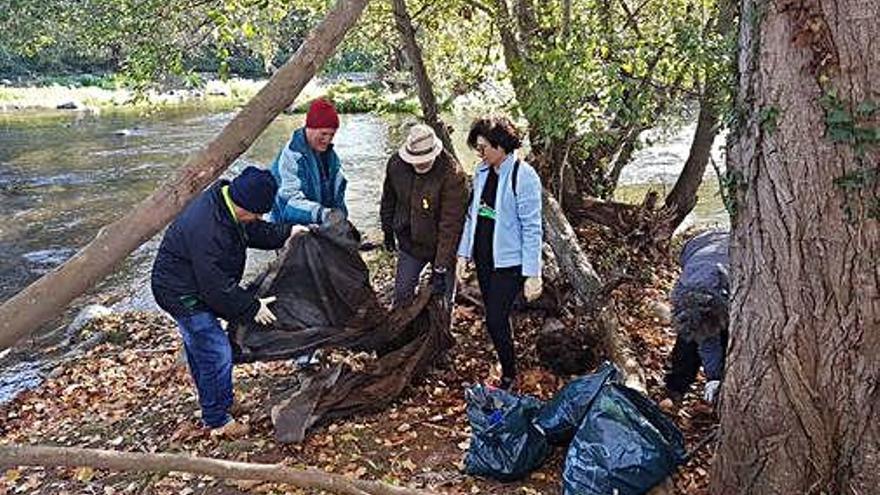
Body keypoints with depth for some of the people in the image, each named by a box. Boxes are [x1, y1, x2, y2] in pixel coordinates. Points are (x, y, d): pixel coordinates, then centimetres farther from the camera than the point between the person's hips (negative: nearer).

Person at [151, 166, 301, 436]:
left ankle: (209, 403, 45)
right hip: (181, 293, -11)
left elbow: (252, 231, 12)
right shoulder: (207, 231, -36)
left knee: (198, 345, 25)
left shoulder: (224, 200, -7)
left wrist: (286, 232, 3)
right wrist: (252, 307, -22)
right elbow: (217, 285, -30)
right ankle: (217, 420, 8)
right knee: (216, 352, -7)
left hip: (194, 286, 11)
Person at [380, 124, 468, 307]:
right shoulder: (396, 164, -12)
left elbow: (451, 224, -27)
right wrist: (388, 231, 16)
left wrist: (441, 266, -27)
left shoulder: (452, 174, -27)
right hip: (409, 243, 4)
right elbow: (388, 200, 8)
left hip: (442, 245, -4)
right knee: (402, 296, 15)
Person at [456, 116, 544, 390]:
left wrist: (533, 274, -17)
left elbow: (532, 228, -16)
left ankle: (509, 376, 15)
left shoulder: (523, 176, -17)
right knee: (495, 318, 15)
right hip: (483, 259, 7)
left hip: (508, 262, -7)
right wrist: (463, 254, 7)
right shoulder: (482, 172, 3)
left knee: (496, 321, -5)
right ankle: (504, 364, 31)